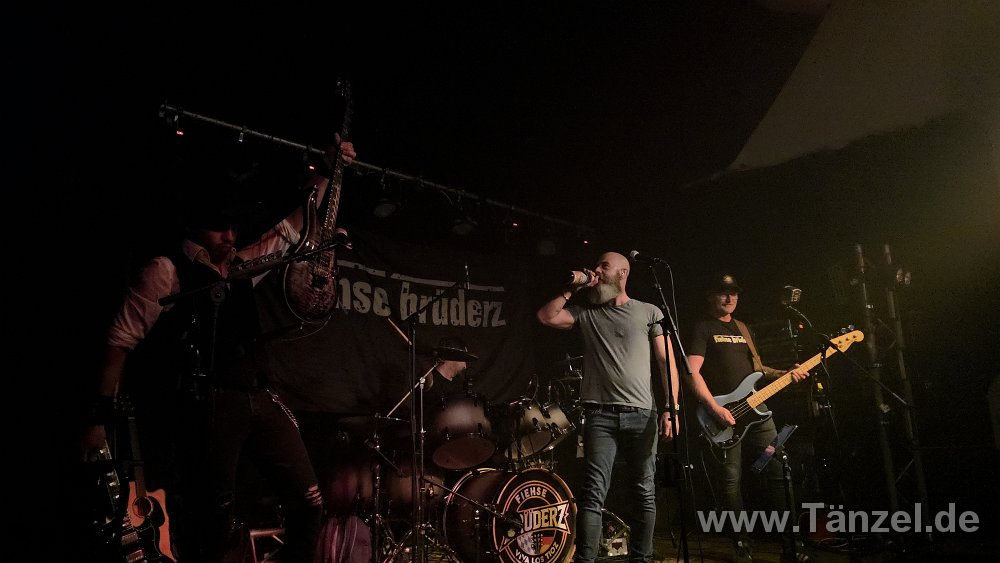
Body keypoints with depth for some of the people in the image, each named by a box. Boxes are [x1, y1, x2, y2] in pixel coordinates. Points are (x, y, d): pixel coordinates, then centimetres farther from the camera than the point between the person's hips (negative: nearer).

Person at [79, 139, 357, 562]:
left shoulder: (242, 266, 20)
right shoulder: (167, 271, 4)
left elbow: (292, 228, 27)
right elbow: (121, 340, -1)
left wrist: (324, 174, 22)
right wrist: (100, 415, -8)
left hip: (260, 399, 6)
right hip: (210, 404, -6)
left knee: (309, 502, 1)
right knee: (213, 519, -5)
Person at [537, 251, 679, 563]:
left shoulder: (649, 312, 8)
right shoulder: (586, 312, 13)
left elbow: (667, 362, 3)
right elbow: (546, 316, 1)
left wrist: (671, 408, -6)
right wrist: (573, 289, 3)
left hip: (642, 414, 0)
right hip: (600, 414, 0)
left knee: (644, 493, 8)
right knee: (593, 492, -6)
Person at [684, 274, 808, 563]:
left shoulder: (743, 328, 20)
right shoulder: (702, 327, -3)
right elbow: (692, 372, -13)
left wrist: (784, 374, 7)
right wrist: (715, 408, -21)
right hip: (723, 414, -6)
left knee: (778, 472, 2)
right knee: (731, 482, 0)